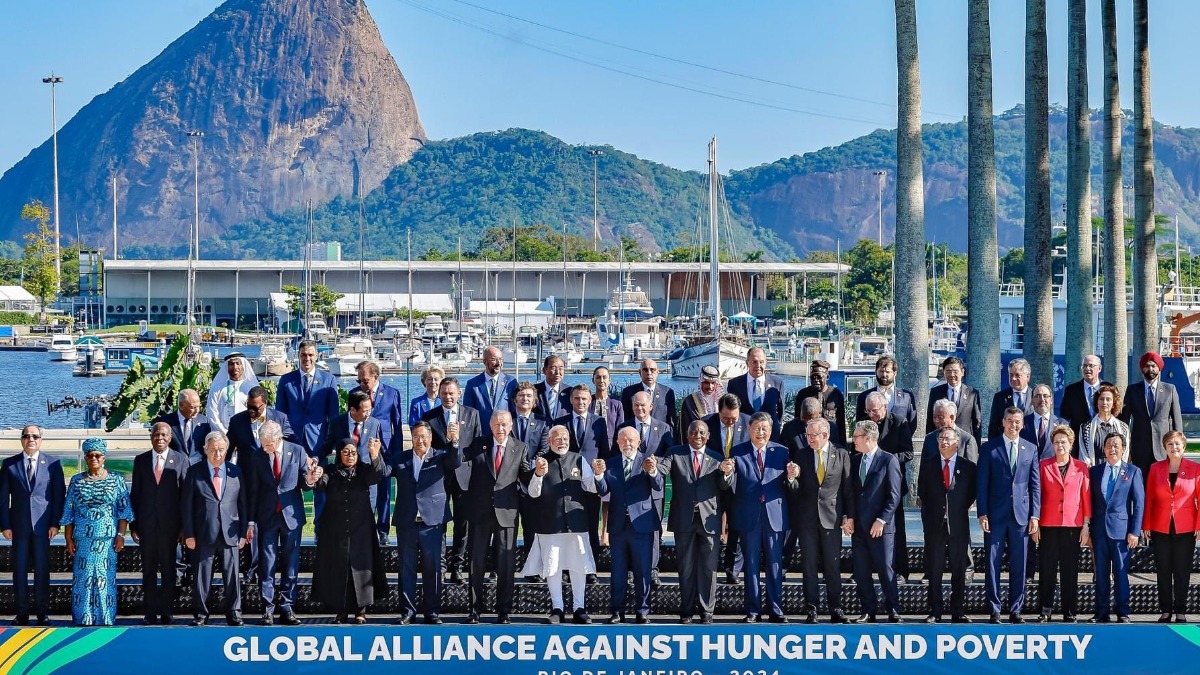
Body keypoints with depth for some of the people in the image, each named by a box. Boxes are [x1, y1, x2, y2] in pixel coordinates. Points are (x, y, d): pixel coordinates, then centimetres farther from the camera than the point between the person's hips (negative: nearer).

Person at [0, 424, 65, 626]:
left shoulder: (53, 464, 3)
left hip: (43, 524, -1)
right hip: (18, 525, 1)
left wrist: (55, 523, -4)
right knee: (19, 570, 3)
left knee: (42, 570, 2)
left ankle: (42, 612, 10)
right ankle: (22, 614, 9)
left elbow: (59, 494, 2)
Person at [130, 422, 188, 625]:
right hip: (146, 524, 2)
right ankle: (150, 613, 11)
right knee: (148, 570, 5)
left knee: (168, 569, 4)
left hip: (170, 524, -2)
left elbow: (185, 494, 0)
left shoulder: (181, 460, 1)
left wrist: (184, 526, -4)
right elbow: (135, 494, 8)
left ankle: (166, 612, 11)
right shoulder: (141, 460, 7)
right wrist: (133, 524, 3)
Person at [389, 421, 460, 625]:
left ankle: (432, 611, 10)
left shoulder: (441, 457, 5)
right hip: (406, 522, 2)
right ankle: (407, 610, 13)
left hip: (433, 522, -2)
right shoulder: (400, 458, 12)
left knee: (432, 568, 2)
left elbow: (457, 462, -13)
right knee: (407, 568, 6)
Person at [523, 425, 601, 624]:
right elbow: (533, 493, -6)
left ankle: (579, 608, 13)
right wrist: (538, 475, -25)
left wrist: (598, 473, -15)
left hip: (576, 520, 2)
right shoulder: (541, 461, 0)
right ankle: (557, 608, 12)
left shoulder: (579, 460, 8)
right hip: (550, 522, -2)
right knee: (552, 565, 2)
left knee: (579, 566, 5)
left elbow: (591, 487, 5)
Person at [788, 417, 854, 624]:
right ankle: (811, 609, 7)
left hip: (832, 517, -1)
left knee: (833, 565, 4)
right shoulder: (800, 455, 5)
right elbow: (796, 489, 5)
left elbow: (848, 488, 4)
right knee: (809, 565, 3)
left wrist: (849, 516, 0)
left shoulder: (841, 455, 2)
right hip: (806, 518, 1)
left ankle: (835, 607, 11)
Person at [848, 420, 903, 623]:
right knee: (861, 572, 6)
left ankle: (893, 610, 8)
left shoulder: (888, 460, -5)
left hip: (880, 526, -6)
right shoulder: (854, 460, 12)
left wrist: (881, 520, -14)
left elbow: (893, 496, -8)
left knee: (886, 569, -2)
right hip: (858, 525, 6)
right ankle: (869, 610, 13)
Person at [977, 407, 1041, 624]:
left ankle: (1015, 610, 11)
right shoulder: (989, 448, 3)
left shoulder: (1030, 449, 10)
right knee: (993, 564, 0)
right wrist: (982, 514, -6)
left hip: (1021, 514, 2)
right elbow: (982, 483, 1)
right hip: (995, 515, -2)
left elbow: (1035, 485, 9)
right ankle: (994, 610, 6)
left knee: (1019, 565, 4)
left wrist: (1035, 515, 2)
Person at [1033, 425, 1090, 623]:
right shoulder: (1043, 466, 5)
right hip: (1048, 526, 0)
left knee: (1070, 570, 2)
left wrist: (1086, 526, 1)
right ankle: (1046, 609, 10)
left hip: (1073, 526, 0)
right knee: (1047, 568, 1)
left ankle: (1069, 612, 9)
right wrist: (1034, 524, 0)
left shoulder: (1081, 468, 6)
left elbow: (1086, 497, 6)